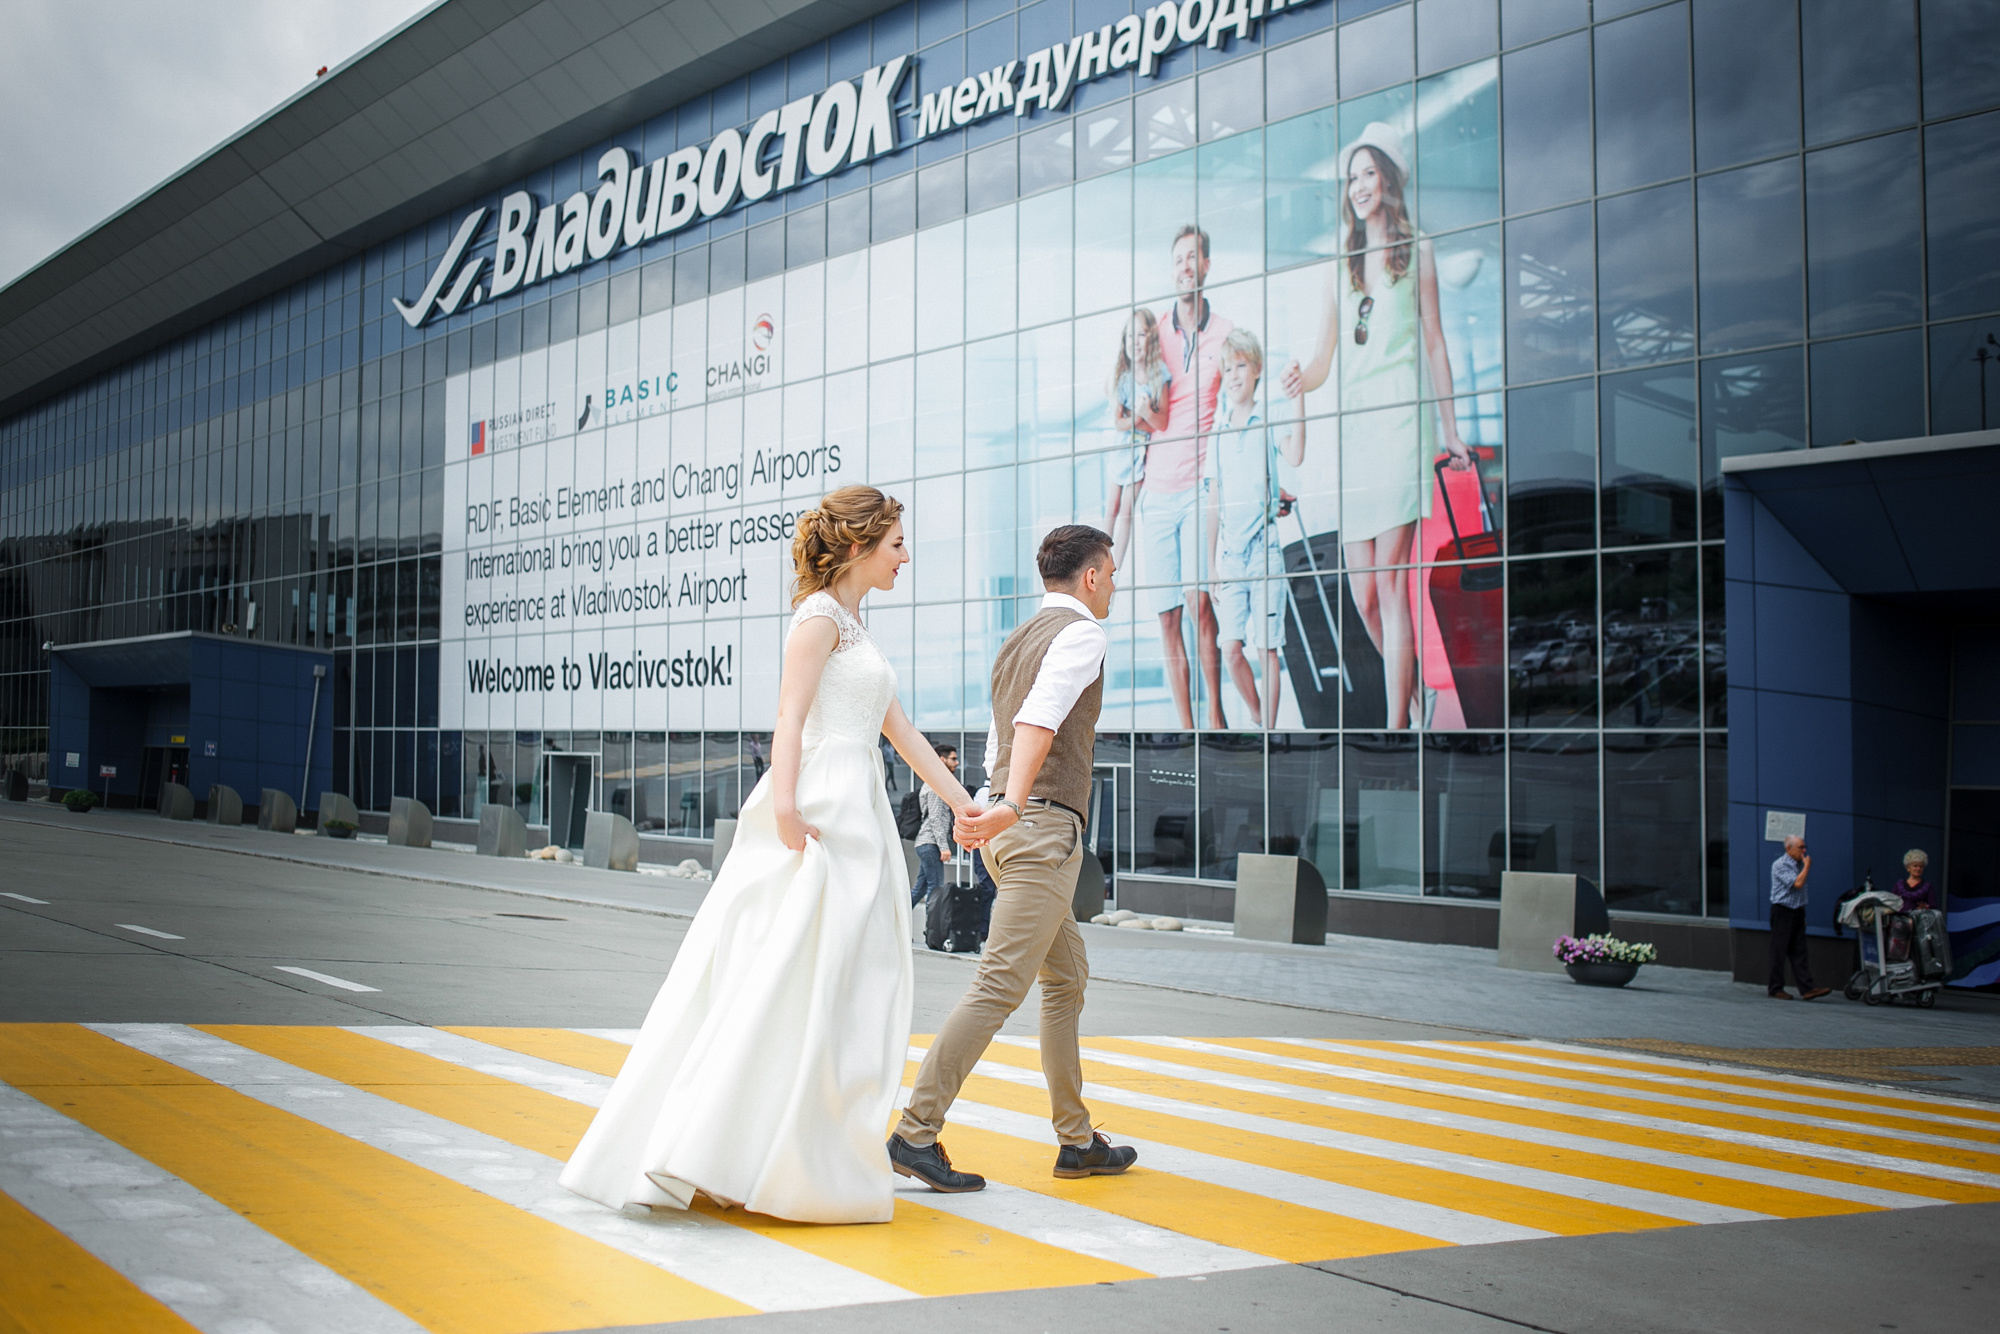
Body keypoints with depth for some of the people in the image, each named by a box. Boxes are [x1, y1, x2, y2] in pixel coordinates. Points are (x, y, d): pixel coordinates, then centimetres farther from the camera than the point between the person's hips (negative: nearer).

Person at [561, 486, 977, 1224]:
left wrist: (966, 805, 22)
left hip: (855, 819, 9)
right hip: (823, 813, -9)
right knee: (795, 986, -9)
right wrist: (785, 804, -29)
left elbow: (902, 733, 24)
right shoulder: (820, 616, -5)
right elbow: (789, 720, -16)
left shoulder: (852, 628, 23)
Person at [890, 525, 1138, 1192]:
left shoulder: (1016, 641, 20)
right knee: (1000, 985, -11)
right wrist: (1011, 806, -37)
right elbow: (1039, 719, -24)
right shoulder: (1081, 633, -7)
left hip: (1012, 830, 10)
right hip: (1045, 826, -10)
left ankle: (1077, 1141, 22)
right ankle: (916, 1131, -14)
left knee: (1067, 979, 16)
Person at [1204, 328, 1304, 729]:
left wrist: (1298, 396, -24)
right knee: (1231, 649, -1)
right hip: (1229, 553, 4)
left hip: (1265, 549, -4)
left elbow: (1295, 456, -22)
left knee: (1266, 648, -3)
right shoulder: (1218, 433, 13)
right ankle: (1257, 718, 20)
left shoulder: (1268, 423, 1)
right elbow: (1214, 502, 15)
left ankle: (1269, 730, 4)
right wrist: (1211, 563, 13)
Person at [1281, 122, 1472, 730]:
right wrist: (1303, 379, -6)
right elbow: (1325, 352, 18)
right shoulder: (1341, 264, 20)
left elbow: (1435, 341, 8)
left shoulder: (1416, 250, 10)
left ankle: (1396, 723, -14)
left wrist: (1450, 429, 5)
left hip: (1401, 417, -4)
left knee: (1389, 581, -13)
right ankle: (1413, 695, 21)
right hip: (1352, 424, 4)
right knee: (1362, 594, 0)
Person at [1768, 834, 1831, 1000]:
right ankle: (1775, 989, 5)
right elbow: (1797, 883, -22)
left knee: (1799, 952, 4)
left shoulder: (1799, 864, 13)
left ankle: (1807, 989, 0)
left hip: (1797, 912, 7)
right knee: (1779, 952, -1)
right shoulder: (1780, 865, -11)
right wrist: (1807, 866, -10)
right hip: (1782, 912, -7)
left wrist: (1802, 915, 16)